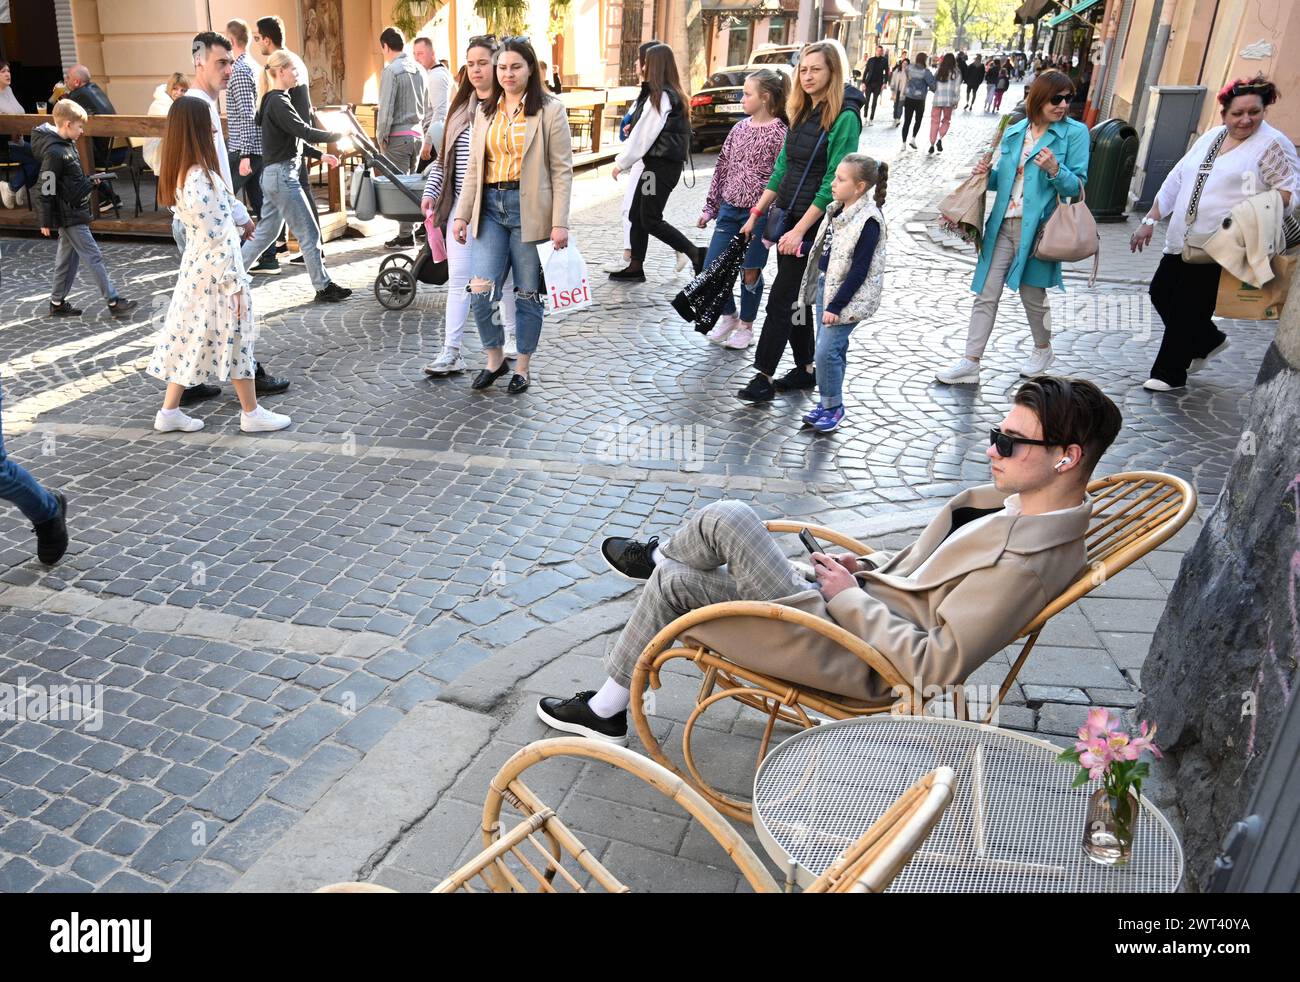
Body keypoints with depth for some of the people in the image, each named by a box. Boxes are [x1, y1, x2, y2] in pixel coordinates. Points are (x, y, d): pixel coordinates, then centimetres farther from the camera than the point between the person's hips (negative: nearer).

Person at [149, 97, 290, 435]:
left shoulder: (179, 173, 5)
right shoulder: (200, 177, -23)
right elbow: (215, 238, -22)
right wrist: (235, 282, -17)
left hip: (196, 267, 9)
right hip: (216, 271, -9)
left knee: (192, 337, 14)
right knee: (234, 339, 4)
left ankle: (170, 412, 20)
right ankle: (252, 413, 17)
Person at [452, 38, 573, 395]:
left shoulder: (550, 110, 0)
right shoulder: (485, 112, 14)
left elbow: (562, 170, -4)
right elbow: (474, 168, 14)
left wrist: (560, 222, -12)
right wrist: (462, 214, 7)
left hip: (530, 209, -4)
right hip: (491, 207, 4)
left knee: (527, 294, 4)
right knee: (480, 290, -7)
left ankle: (522, 366, 19)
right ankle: (494, 358, 15)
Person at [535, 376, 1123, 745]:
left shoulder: (1026, 562, -25)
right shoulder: (1020, 502, 3)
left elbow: (936, 667, -26)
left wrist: (851, 596, -18)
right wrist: (868, 567, 5)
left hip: (855, 653, -9)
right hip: (857, 602, 9)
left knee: (673, 587, -3)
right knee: (726, 518, -1)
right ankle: (661, 558, 34)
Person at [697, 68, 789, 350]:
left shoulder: (780, 133, -11)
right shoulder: (740, 127, 8)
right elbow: (722, 167, 13)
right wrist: (710, 207, 11)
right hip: (729, 209, 6)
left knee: (750, 272, 5)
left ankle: (746, 327, 24)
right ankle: (728, 316, 28)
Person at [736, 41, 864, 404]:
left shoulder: (844, 117, -13)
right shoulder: (802, 112, 10)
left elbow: (832, 182, -18)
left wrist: (800, 229, -22)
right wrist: (758, 211, 11)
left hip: (814, 221, -8)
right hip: (789, 215, 8)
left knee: (782, 298, -7)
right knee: (795, 297, 13)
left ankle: (764, 376, -1)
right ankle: (806, 368, 24)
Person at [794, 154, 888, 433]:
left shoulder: (868, 221, -19)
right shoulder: (837, 210, 8)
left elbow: (859, 271, -20)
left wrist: (836, 306, -20)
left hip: (848, 296, -8)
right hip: (825, 285, 8)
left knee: (827, 350, -11)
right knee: (832, 347, 14)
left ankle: (833, 407, 4)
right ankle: (828, 401, 24)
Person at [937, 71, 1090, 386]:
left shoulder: (1075, 132, -2)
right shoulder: (1014, 131, 10)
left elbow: (1078, 186, -6)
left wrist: (1055, 169, -23)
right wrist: (987, 173, -4)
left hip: (1037, 227, -4)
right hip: (1003, 224, 4)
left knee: (1032, 294, 8)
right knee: (986, 294, 1)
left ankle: (1043, 350, 34)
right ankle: (970, 363, 4)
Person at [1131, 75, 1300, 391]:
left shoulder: (1273, 144, -5)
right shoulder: (1211, 137, 14)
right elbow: (1176, 180, 16)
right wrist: (1150, 220, 13)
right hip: (1182, 240, 7)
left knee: (1186, 308, -3)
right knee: (1161, 294, 11)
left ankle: (1168, 372, 14)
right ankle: (1208, 341, 33)